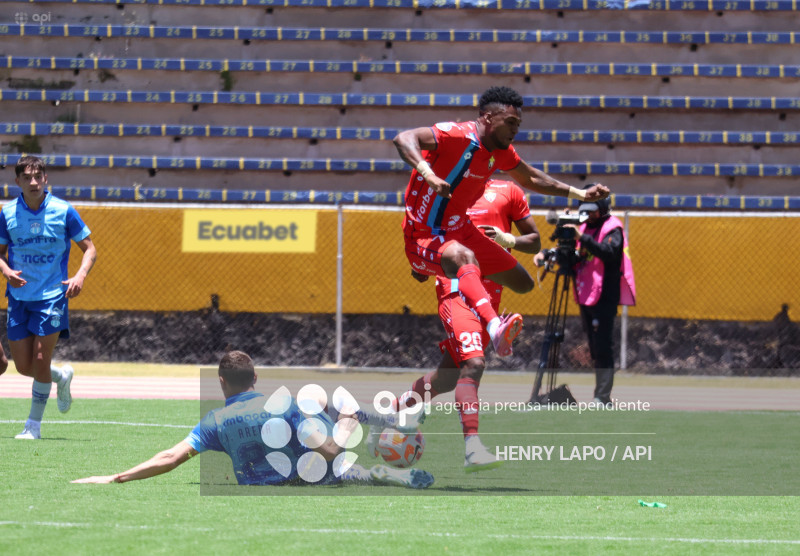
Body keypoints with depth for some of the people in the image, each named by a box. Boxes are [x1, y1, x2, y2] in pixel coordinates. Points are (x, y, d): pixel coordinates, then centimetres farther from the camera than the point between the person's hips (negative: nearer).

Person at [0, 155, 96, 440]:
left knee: (40, 359, -10)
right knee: (24, 367, 3)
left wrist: (80, 275, -17)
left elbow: (89, 249, 1)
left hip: (52, 296, -3)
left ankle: (34, 424, 3)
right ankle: (62, 377, 35)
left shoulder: (63, 211, -7)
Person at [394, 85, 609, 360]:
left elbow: (530, 178, 23)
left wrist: (579, 193, 19)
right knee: (464, 256, -42)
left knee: (522, 283, 11)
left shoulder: (501, 152, 4)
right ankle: (495, 328, -66)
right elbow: (403, 139, -36)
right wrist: (428, 173, -52)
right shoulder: (457, 136, -22)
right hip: (424, 238, -9)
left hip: (461, 231, 10)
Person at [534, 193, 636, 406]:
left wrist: (582, 238, -32)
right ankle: (601, 395, 15)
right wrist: (546, 254, -1)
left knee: (602, 347, -13)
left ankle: (602, 398, -17)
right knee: (595, 349, 11)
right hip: (585, 298, 8)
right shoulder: (585, 228, 18)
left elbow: (609, 252, -23)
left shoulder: (612, 227, -6)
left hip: (604, 298, -8)